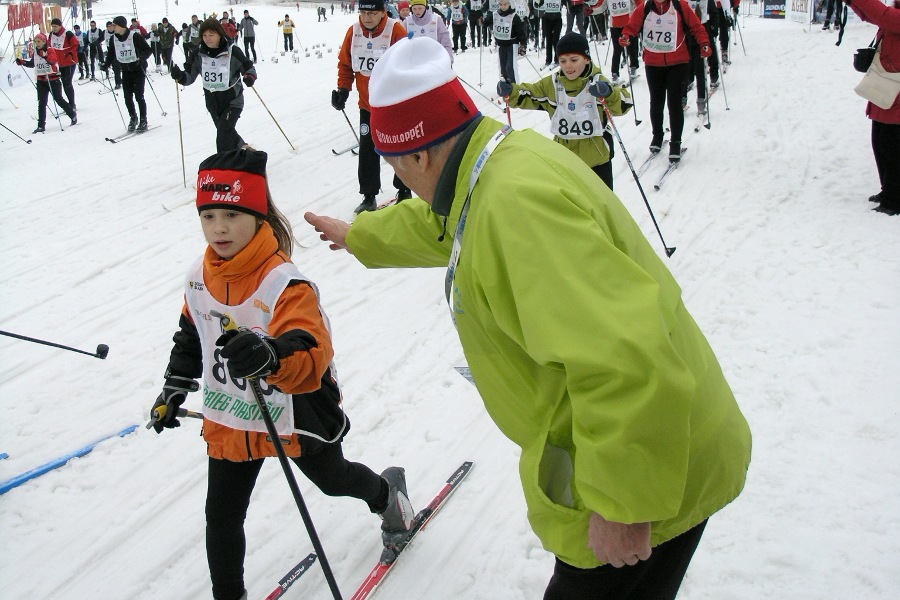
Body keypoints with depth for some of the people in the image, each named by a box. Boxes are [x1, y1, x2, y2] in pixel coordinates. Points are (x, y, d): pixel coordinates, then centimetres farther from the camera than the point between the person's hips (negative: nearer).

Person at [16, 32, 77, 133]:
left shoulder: (50, 50, -7)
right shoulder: (35, 52, 9)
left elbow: (53, 60, -25)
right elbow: (32, 63, 22)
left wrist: (44, 56, -40)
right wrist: (22, 62, 8)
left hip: (53, 79, -4)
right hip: (41, 80, 4)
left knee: (59, 99, 3)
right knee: (41, 103, -2)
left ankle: (72, 114, 27)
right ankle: (41, 126, -2)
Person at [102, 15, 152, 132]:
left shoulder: (135, 36, -14)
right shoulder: (114, 39, 3)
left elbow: (147, 49, -12)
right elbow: (111, 54, 14)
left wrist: (142, 58, -29)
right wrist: (106, 65, 0)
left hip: (138, 69, -5)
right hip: (126, 71, 5)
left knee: (139, 96, -7)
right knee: (127, 97, 2)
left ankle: (143, 120, 4)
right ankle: (133, 118, 20)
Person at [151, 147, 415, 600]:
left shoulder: (285, 282, -29)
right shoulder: (199, 277, -6)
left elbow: (312, 356, -41)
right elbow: (191, 337, 13)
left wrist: (271, 357, -61)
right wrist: (173, 391, 16)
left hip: (294, 417, -4)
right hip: (228, 422, 4)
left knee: (332, 479, 25)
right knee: (221, 516, 5)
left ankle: (387, 495, 58)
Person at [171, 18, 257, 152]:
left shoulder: (232, 51, -16)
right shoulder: (199, 54, -5)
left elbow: (248, 67, -7)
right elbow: (190, 76, -2)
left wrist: (250, 76, -30)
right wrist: (180, 76, -24)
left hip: (232, 100, -5)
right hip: (212, 101, 5)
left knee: (223, 136, -17)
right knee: (225, 132, 21)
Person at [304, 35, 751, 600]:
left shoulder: (516, 204, -29)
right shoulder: (505, 154, 4)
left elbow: (628, 363, -36)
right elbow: (437, 221, 29)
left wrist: (619, 505, -28)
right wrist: (360, 235, 43)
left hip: (647, 473, -10)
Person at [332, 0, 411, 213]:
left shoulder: (396, 30, -18)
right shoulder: (353, 32, -6)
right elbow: (345, 63, 6)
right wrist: (343, 89, -3)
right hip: (367, 105, 3)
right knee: (367, 151, 6)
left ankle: (404, 191, 28)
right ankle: (369, 197, 17)